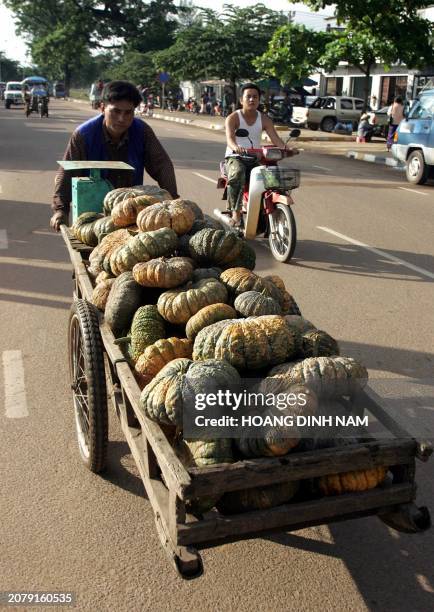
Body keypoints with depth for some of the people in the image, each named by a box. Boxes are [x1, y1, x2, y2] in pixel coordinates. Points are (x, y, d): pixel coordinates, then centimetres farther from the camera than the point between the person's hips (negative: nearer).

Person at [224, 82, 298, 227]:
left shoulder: (264, 119, 8)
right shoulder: (233, 118, -4)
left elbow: (275, 138, -5)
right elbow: (229, 138, -23)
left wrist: (286, 148, -27)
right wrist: (236, 147, -48)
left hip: (255, 159, 4)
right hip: (235, 157, -4)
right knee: (237, 174, -39)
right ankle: (235, 212, -32)